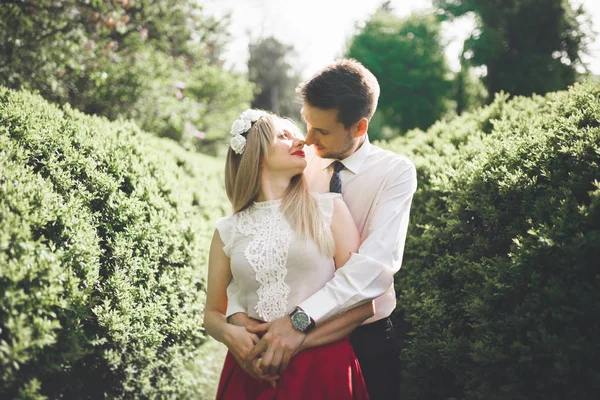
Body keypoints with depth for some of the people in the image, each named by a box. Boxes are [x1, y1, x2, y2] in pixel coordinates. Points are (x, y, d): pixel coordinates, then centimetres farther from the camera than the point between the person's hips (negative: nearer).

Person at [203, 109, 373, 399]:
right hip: (251, 372, 2)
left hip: (322, 369, -1)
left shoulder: (330, 208, 1)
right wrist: (229, 333, -9)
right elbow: (213, 314, 13)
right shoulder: (227, 230, 5)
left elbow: (362, 304, -2)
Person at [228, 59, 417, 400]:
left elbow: (380, 258, -27)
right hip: (299, 336, 3)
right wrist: (237, 312, -26)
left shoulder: (396, 172, -12)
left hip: (366, 338, -2)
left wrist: (301, 317, -36)